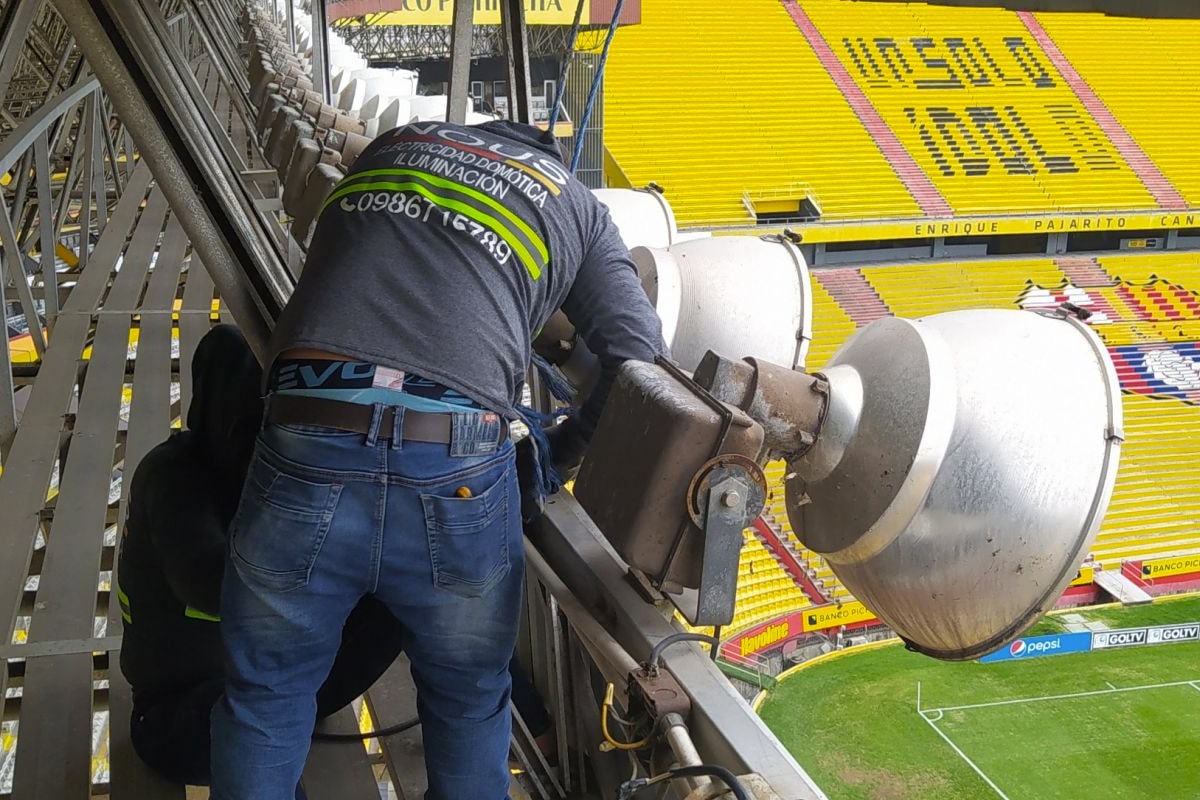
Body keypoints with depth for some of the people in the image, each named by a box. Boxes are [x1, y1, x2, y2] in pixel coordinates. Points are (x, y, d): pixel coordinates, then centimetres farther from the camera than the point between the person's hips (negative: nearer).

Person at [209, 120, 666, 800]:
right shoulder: (575, 204, 19)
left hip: (306, 452, 1)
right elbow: (642, 357, 9)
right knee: (470, 702, 24)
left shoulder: (396, 143, 25)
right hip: (459, 482, 0)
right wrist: (560, 453, 22)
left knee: (266, 693, 23)